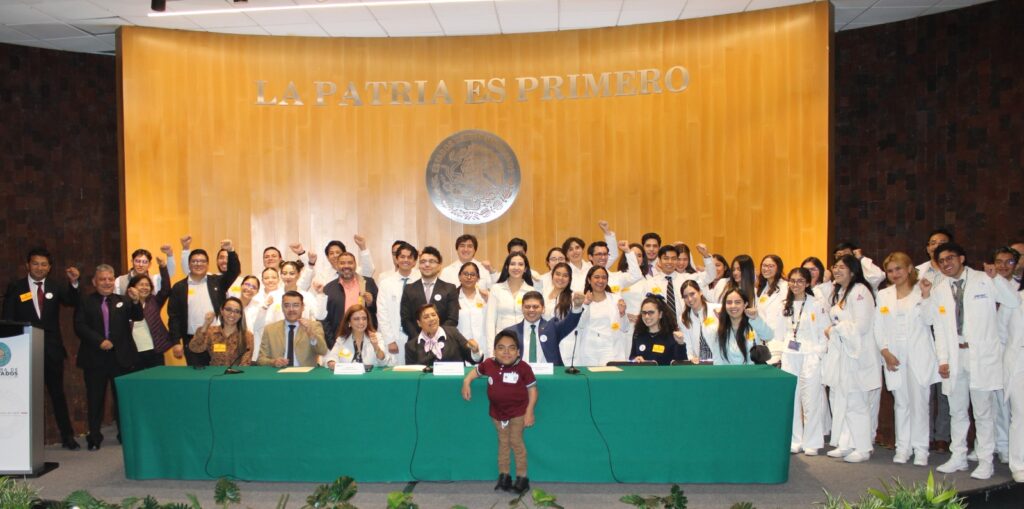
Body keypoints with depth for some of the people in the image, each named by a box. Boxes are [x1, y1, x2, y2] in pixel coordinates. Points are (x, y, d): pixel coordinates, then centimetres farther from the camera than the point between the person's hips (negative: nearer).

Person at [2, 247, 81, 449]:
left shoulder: (55, 286, 3)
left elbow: (71, 301, -14)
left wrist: (74, 282, -32)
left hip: (52, 349, 1)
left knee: (58, 393, 10)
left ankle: (67, 436, 18)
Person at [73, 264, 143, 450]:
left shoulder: (123, 300, 8)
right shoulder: (85, 302, 4)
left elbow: (138, 317, -5)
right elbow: (79, 326, -5)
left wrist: (136, 302, -24)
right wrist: (99, 341, -16)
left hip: (121, 358, 1)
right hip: (95, 358, -1)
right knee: (95, 399, 7)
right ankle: (94, 437, 16)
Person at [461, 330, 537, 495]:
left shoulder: (523, 368, -20)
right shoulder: (489, 364, -9)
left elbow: (532, 389, -12)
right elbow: (477, 371, 12)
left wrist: (530, 411, -16)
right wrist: (466, 381, -5)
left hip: (518, 411, -4)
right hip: (497, 411, 4)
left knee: (516, 441, 1)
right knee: (503, 442, 14)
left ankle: (522, 477, 13)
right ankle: (504, 475, 25)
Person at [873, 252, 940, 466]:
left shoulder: (922, 291, 4)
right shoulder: (883, 295, 11)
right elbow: (879, 327, 7)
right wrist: (885, 351, -2)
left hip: (919, 356, -2)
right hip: (894, 356, 3)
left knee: (919, 402, -2)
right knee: (901, 403, 7)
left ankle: (920, 449, 6)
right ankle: (903, 448, 13)